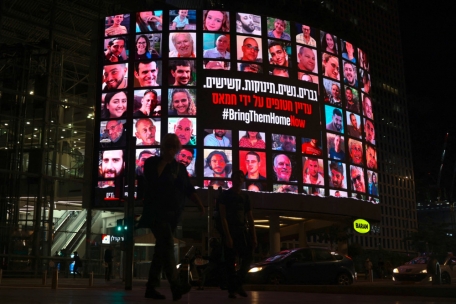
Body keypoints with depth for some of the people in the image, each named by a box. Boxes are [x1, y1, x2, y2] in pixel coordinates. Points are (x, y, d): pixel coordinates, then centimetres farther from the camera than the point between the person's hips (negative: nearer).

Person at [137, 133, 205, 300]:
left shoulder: (180, 168, 14)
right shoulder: (152, 162, 2)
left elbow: (189, 189, 9)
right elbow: (152, 180, -17)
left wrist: (200, 205, -4)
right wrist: (163, 162, -10)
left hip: (173, 213, 6)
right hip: (156, 211, -6)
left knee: (162, 248, 7)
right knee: (167, 244, -21)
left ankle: (151, 287, 15)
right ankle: (175, 286, -28)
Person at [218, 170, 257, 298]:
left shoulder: (245, 197, 14)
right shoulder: (225, 195, 1)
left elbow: (250, 218, 12)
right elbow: (223, 216, -8)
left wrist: (254, 236, 2)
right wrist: (227, 235, -18)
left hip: (242, 231, 4)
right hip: (230, 231, -4)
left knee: (248, 257, -8)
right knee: (230, 261, -3)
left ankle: (238, 284, 7)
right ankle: (232, 289, 3)